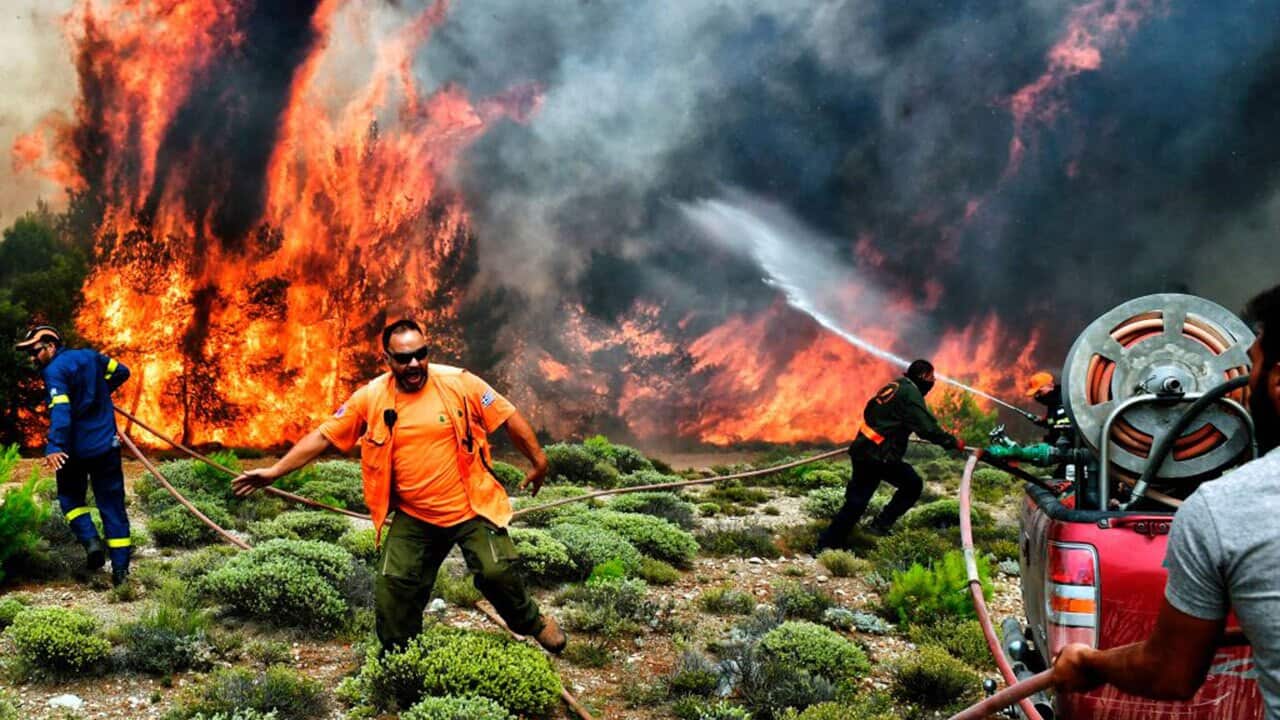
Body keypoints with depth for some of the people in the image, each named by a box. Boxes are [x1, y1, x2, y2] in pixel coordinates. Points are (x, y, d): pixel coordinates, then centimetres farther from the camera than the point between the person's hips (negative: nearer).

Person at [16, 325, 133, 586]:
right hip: (106, 445, 5)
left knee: (70, 497, 18)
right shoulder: (90, 356, 7)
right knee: (111, 504, 7)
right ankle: (120, 567, 4)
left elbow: (60, 410, -26)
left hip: (75, 449, -5)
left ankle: (90, 539, -6)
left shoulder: (54, 371, -12)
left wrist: (54, 446, -35)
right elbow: (121, 371, 19)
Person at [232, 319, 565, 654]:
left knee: (496, 572, -12)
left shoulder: (459, 383, -11)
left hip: (471, 509, -2)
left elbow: (509, 417, -3)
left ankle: (534, 623, 19)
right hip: (413, 518, 2)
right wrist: (274, 471, -5)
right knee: (392, 586, 0)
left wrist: (538, 460, 1)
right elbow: (323, 436, -1)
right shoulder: (370, 398, -6)